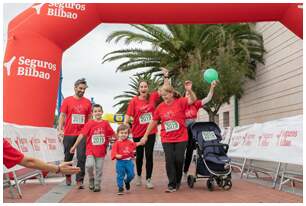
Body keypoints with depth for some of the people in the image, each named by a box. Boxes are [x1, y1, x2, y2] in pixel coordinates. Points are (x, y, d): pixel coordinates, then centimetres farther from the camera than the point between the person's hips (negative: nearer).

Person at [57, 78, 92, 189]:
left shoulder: (87, 102, 7)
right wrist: (60, 129, -9)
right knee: (68, 157, 11)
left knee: (81, 157, -5)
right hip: (68, 134, 0)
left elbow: (89, 118, 12)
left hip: (82, 134, 0)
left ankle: (79, 180, 0)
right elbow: (62, 116, 2)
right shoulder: (67, 100, 3)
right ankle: (68, 176, 31)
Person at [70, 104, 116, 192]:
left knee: (99, 169, 7)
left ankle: (97, 185, 24)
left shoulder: (105, 123, 1)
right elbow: (82, 135, -7)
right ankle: (91, 179, 9)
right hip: (90, 150, -2)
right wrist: (74, 146, -8)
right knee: (89, 165, -20)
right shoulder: (89, 123, -4)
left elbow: (112, 135, 10)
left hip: (101, 151, 2)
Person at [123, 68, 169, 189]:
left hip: (150, 132, 1)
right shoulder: (134, 101, -8)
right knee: (139, 155, 14)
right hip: (138, 133, 0)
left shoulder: (153, 97, -2)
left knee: (149, 155, 0)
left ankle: (148, 179, 10)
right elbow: (128, 115, -11)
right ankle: (139, 175, 37)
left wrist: (165, 76, -9)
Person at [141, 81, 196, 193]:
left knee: (179, 160, 3)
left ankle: (178, 181, 29)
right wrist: (146, 135, 10)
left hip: (181, 138, -2)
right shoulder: (160, 107, 2)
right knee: (169, 160, -1)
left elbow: (193, 100, -22)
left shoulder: (180, 102, -6)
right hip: (166, 139, 2)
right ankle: (172, 184, 9)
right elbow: (153, 122, 9)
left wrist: (189, 90, -41)